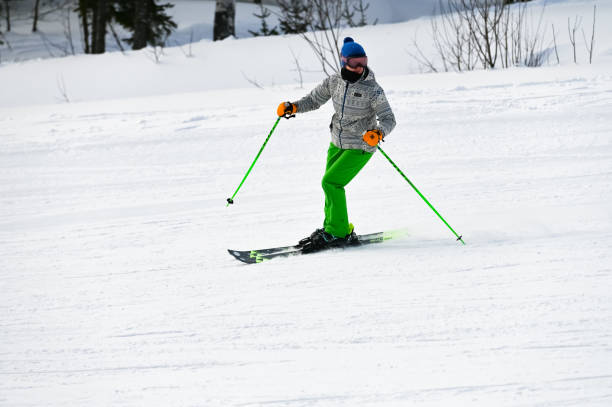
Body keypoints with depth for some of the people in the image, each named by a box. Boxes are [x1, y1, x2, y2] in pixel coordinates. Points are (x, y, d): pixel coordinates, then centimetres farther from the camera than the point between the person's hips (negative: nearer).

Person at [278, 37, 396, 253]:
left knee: (331, 182, -16)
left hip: (360, 148, -7)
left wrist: (378, 133, -41)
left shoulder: (372, 89, -19)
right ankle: (332, 228, 32)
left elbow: (389, 119, -20)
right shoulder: (335, 81, -4)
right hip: (337, 143, 7)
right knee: (331, 184, 15)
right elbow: (314, 99, 8)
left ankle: (339, 232, -8)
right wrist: (293, 107, -9)